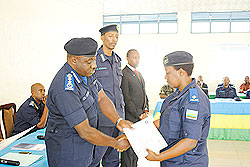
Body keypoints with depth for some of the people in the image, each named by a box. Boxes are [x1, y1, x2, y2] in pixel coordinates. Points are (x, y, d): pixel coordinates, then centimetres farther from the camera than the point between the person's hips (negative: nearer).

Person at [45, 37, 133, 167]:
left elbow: (102, 98, 2)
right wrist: (115, 143, -15)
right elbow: (85, 132, -26)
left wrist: (118, 121, -14)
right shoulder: (65, 90, -30)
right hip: (66, 150, -8)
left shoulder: (85, 72, -3)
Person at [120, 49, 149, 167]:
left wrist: (146, 110, 8)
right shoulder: (123, 74, -12)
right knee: (128, 147, 0)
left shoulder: (139, 74, 16)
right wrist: (139, 114, -16)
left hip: (141, 115, 8)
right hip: (130, 117, -8)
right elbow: (126, 99, -16)